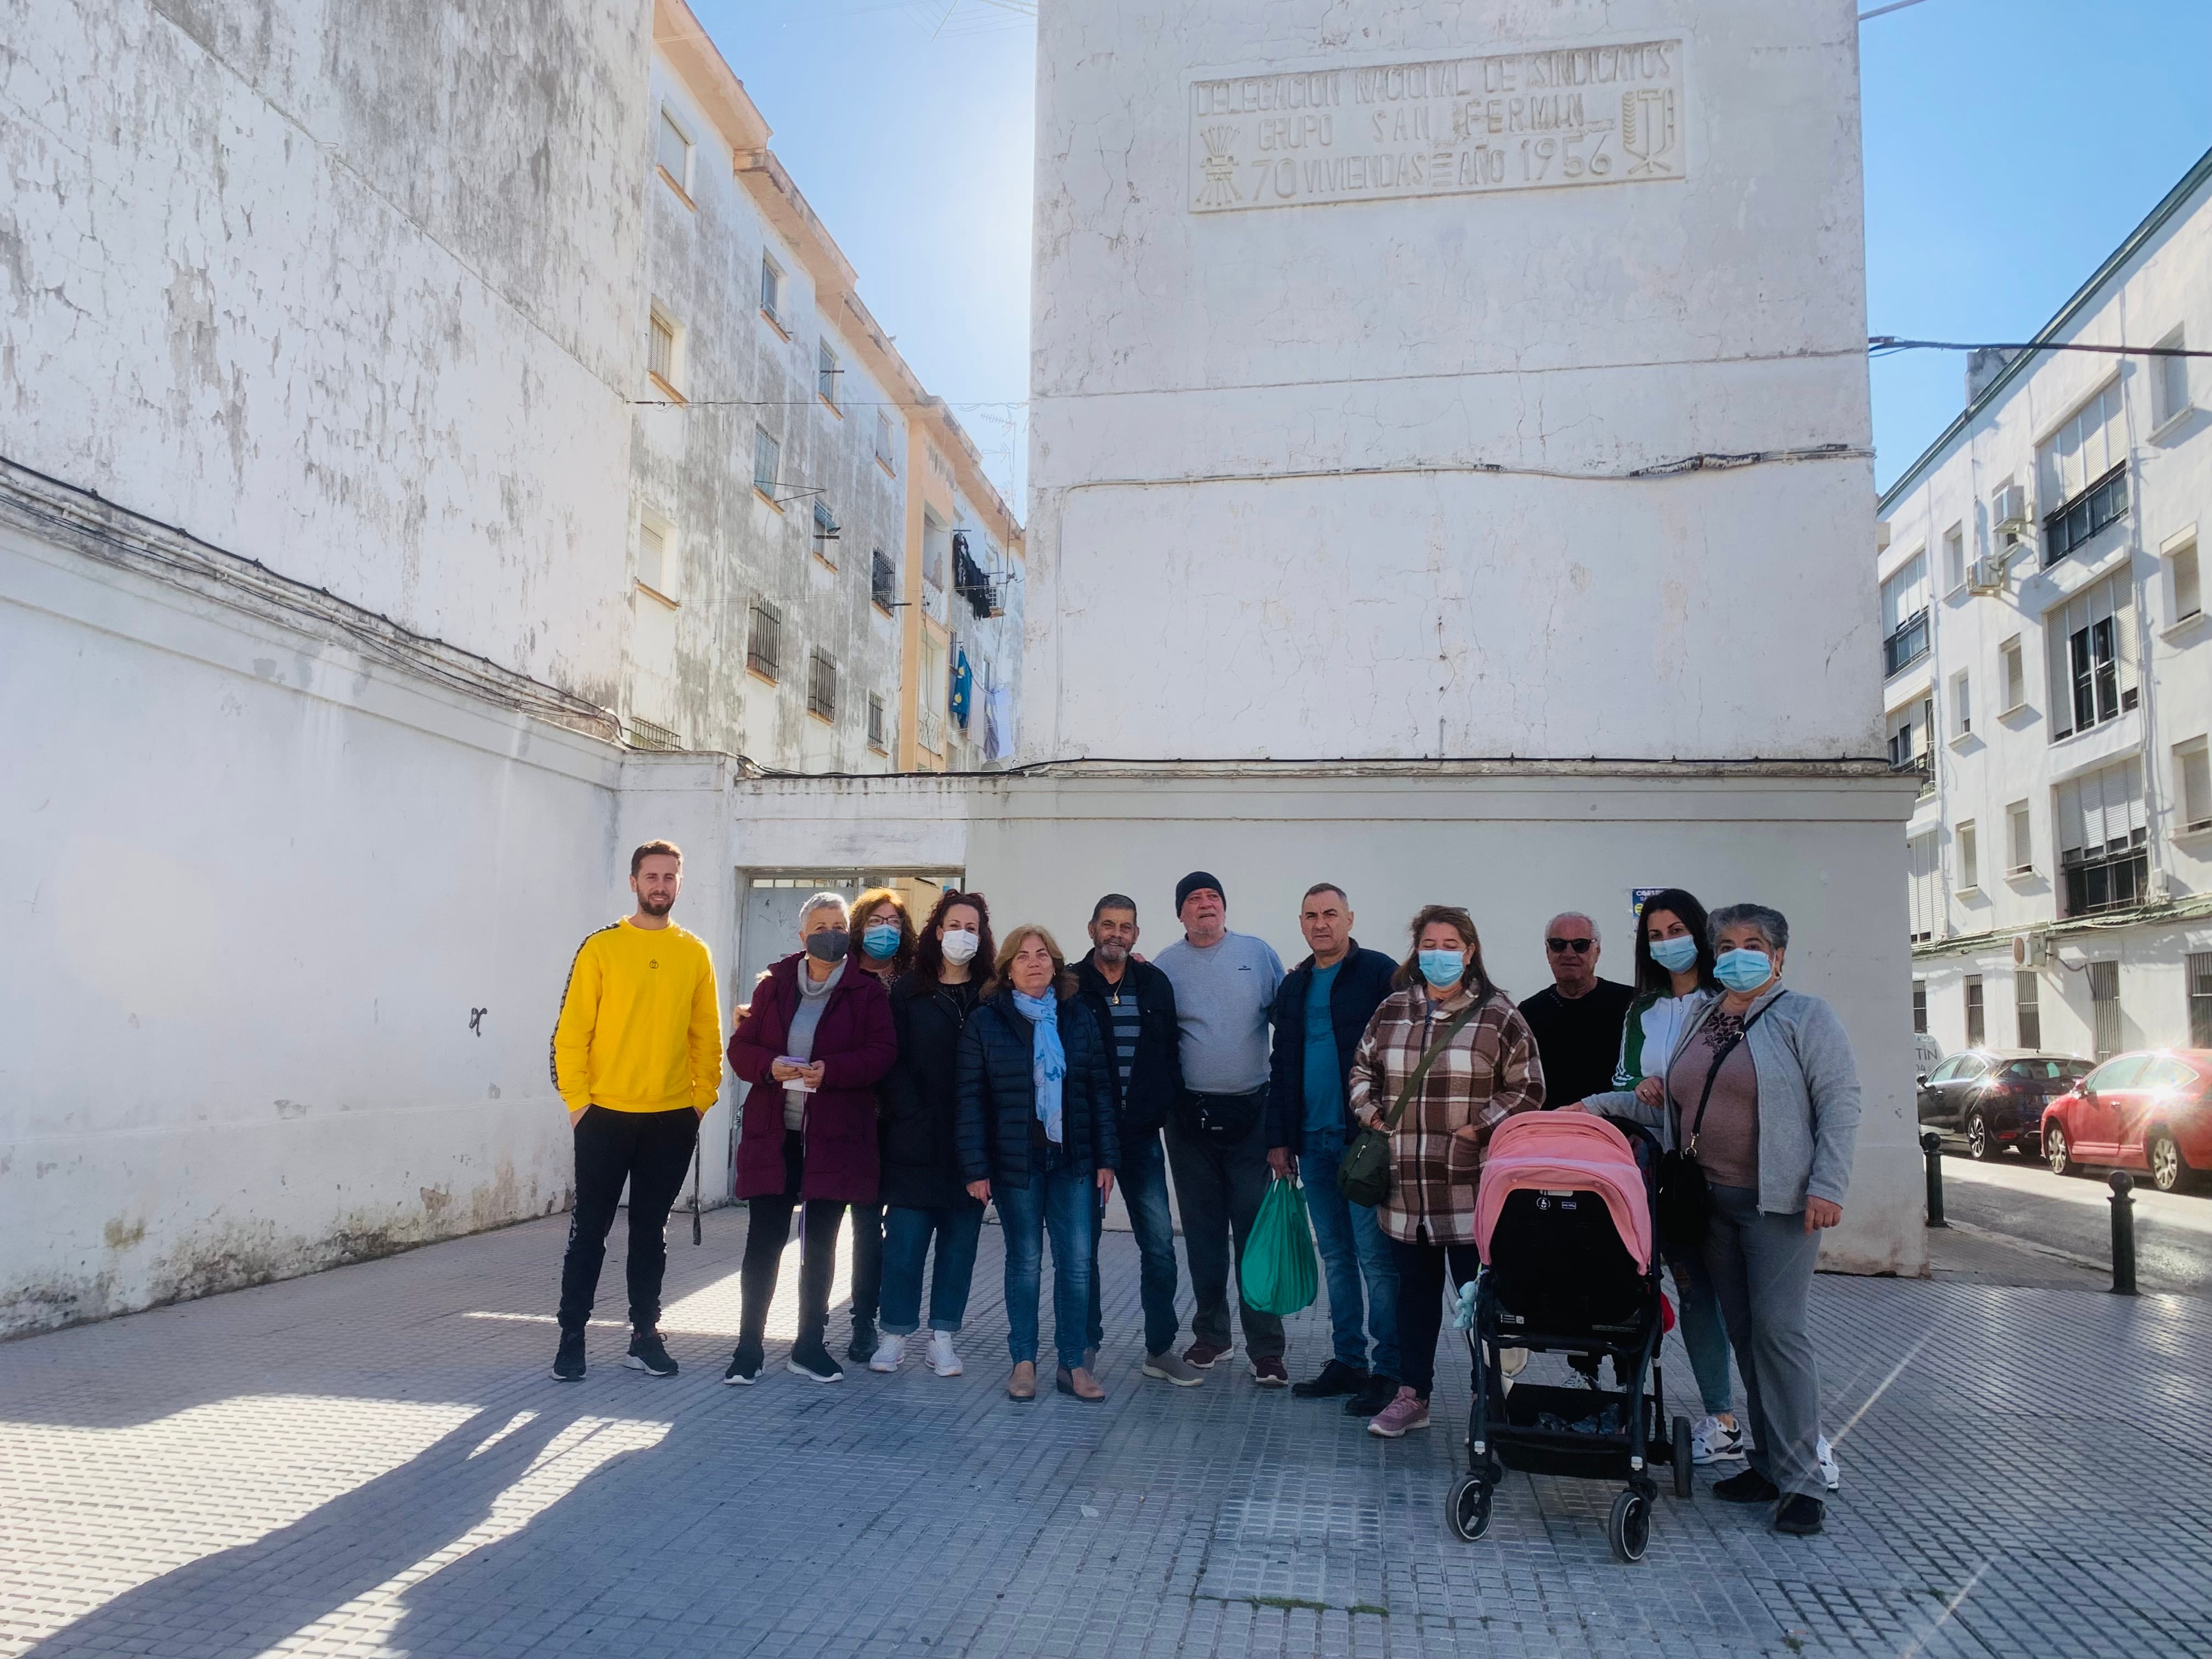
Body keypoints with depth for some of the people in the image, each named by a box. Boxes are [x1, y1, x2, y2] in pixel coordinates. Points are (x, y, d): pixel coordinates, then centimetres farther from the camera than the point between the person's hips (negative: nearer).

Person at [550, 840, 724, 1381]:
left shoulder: (695, 954, 6)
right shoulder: (601, 947, -2)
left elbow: (706, 1034, 7)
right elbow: (572, 1030, -4)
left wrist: (703, 1097, 1)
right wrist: (577, 1098, -9)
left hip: (673, 1118, 2)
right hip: (605, 1114, -2)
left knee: (651, 1230, 11)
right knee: (590, 1228, 5)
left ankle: (645, 1335, 20)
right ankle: (572, 1336, 15)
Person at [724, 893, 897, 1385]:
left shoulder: (867, 990, 1)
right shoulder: (775, 984, 7)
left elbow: (881, 1052, -7)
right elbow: (740, 1047, 6)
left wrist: (831, 1071, -22)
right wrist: (769, 1065, -15)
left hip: (835, 1137, -1)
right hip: (773, 1133, 1)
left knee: (821, 1244, 10)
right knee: (763, 1241, 2)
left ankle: (810, 1346, 23)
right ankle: (748, 1349, 12)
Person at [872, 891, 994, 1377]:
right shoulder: (909, 992, 4)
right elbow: (893, 1062, -2)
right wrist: (910, 1115, -11)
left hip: (971, 1139, 1)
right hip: (917, 1137, -1)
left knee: (960, 1238, 5)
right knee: (905, 1237, 0)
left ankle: (943, 1337, 14)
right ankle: (895, 1334, 10)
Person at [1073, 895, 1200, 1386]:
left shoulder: (1154, 984, 6)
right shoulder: (1071, 985, -3)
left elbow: (1170, 1051, 10)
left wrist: (1167, 1107, 1)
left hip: (1141, 1135, 2)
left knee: (1159, 1243, 3)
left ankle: (1160, 1349, 15)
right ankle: (1087, 1343, 22)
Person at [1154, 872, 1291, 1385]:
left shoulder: (1258, 953, 2)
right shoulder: (1166, 965, 2)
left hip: (1250, 1112, -1)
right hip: (1191, 1115, 1)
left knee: (1255, 1227, -1)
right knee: (1202, 1230, 12)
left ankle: (1266, 1348, 6)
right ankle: (1211, 1333, 26)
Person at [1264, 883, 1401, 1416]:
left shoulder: (1380, 973, -4)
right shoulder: (1294, 986, 15)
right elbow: (1282, 1067, 18)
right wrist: (1279, 1137, 12)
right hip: (1314, 1142, 6)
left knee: (1376, 1256, -4)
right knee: (1336, 1255, 12)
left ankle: (1390, 1370, 5)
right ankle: (1348, 1362, 21)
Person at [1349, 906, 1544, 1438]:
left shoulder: (1498, 1015, -4)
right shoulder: (1392, 1010, 8)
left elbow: (1527, 1090, -2)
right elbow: (1363, 1070, 19)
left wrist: (1479, 1129, -10)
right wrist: (1372, 1115, 4)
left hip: (1472, 1187, -4)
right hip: (1406, 1185, 4)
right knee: (1415, 1289, 14)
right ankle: (1411, 1396, 26)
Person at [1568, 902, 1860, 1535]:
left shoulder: (1806, 1016, -1)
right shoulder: (1699, 1021, 15)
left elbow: (1839, 1103, -7)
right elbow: (1670, 1108, 18)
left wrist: (1827, 1186, -15)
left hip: (1778, 1200, -6)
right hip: (1712, 1200, 6)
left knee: (1778, 1328, -8)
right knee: (1742, 1332, 8)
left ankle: (1800, 1481, 0)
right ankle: (1768, 1464, 17)